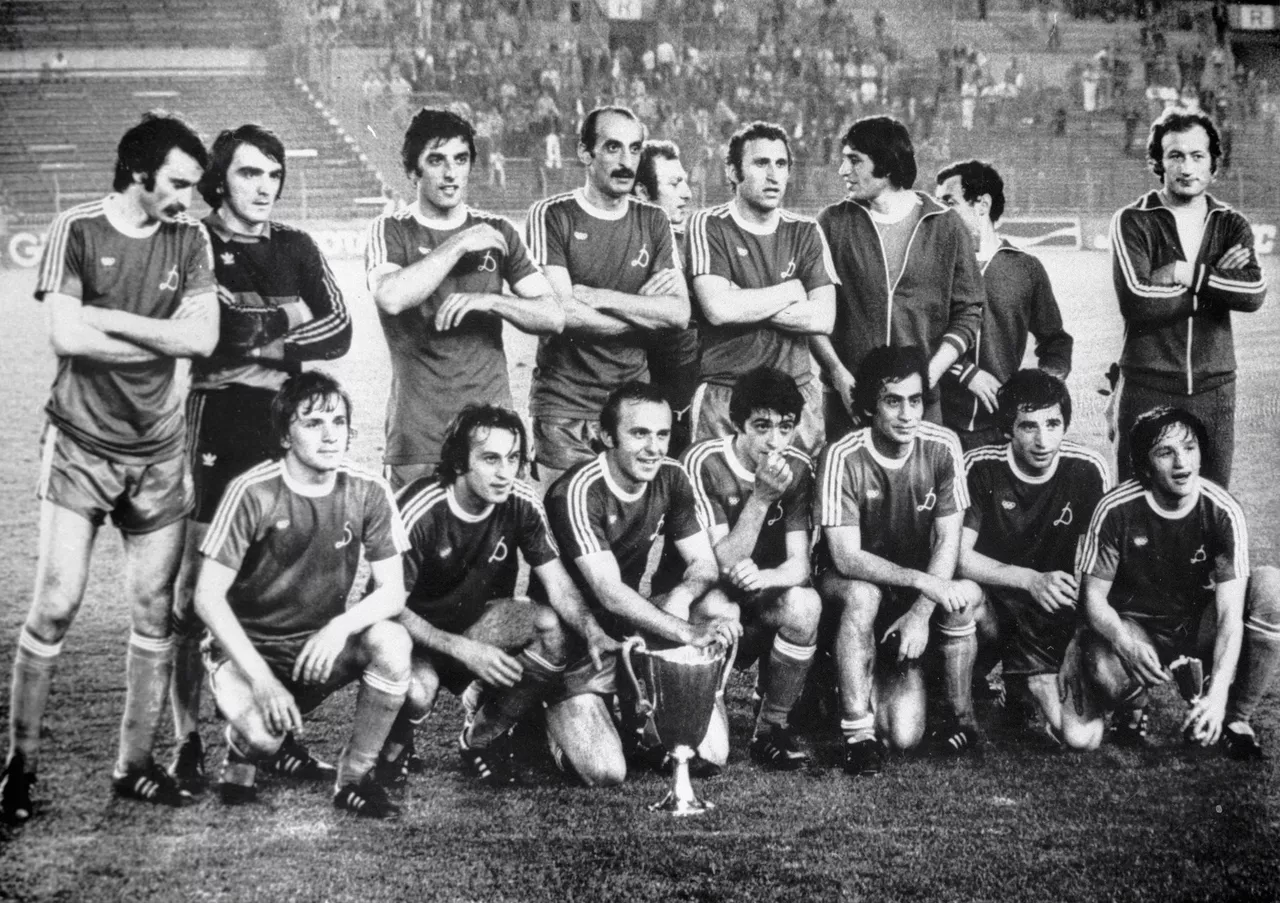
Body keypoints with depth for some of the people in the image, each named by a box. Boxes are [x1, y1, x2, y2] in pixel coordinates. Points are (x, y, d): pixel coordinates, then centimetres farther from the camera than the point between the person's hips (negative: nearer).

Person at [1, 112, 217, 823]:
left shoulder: (189, 240, 4)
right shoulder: (77, 230, -6)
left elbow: (204, 337, -8)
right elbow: (66, 337, -16)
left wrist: (108, 318, -13)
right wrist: (163, 339, -10)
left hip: (159, 451, 4)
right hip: (81, 446, -3)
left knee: (156, 612, 5)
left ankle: (137, 764, 15)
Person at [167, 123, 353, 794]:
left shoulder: (296, 249, 18)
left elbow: (338, 332, 8)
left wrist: (266, 348, -5)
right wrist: (288, 320, -6)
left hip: (289, 422, 4)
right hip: (216, 421, -4)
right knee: (199, 581, -7)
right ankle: (187, 740, -2)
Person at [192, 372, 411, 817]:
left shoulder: (367, 493, -8)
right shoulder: (253, 492, -17)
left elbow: (392, 591, -7)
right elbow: (208, 596, -17)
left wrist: (340, 627, -28)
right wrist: (261, 677, -24)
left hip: (320, 646, 3)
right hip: (248, 646, -3)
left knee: (392, 642, -28)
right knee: (262, 736, -33)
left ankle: (355, 775, -8)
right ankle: (246, 746, 8)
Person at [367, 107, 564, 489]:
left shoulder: (497, 232, 11)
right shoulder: (392, 232, 2)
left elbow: (553, 316, 6)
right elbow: (392, 297, -19)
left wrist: (489, 301, -11)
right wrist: (461, 244, -12)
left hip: (492, 427, 2)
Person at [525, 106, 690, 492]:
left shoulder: (653, 222, 10)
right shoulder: (552, 217, -3)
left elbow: (679, 313, -3)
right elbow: (563, 313, -15)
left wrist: (596, 297, -12)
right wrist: (645, 308, -6)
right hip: (565, 406, -3)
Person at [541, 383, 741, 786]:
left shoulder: (670, 477, -3)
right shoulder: (579, 491, -23)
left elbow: (704, 563, -1)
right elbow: (608, 592, -31)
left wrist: (681, 596, -25)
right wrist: (688, 633, -39)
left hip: (631, 623, 6)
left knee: (721, 609, -21)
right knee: (606, 772, -22)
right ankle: (554, 719, 13)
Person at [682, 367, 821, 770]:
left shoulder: (797, 468, -4)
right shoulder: (704, 463, -17)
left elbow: (799, 565, -10)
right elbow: (719, 565, -22)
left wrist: (763, 577, -34)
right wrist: (761, 498, -32)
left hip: (763, 604, 3)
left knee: (804, 603, -31)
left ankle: (772, 728, -10)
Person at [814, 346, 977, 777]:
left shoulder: (942, 447, -13)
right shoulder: (842, 458, -22)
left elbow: (948, 540, -12)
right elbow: (845, 556, -27)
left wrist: (921, 612, -25)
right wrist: (921, 580, -38)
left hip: (918, 592, 1)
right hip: (848, 585, -1)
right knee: (862, 593, -38)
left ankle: (959, 717, 7)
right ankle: (857, 732, -25)